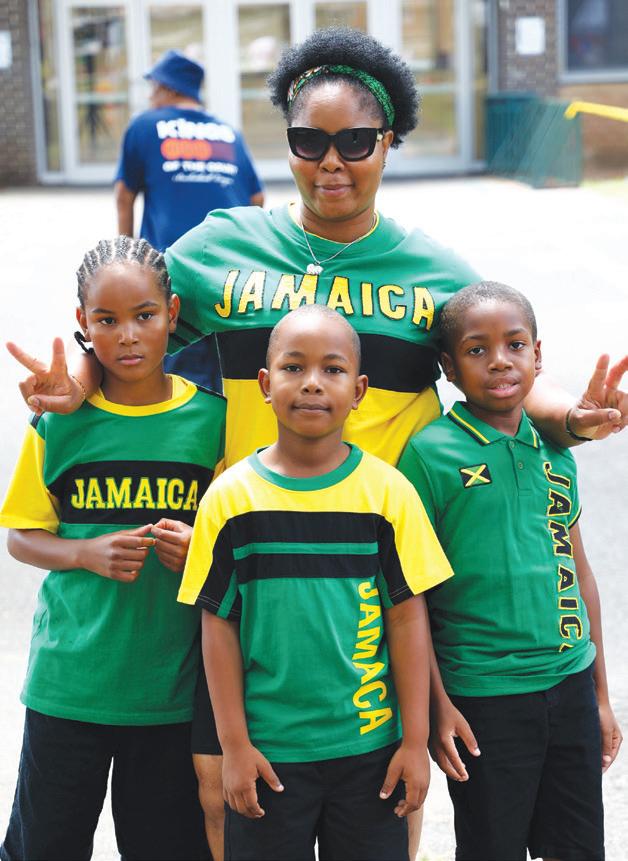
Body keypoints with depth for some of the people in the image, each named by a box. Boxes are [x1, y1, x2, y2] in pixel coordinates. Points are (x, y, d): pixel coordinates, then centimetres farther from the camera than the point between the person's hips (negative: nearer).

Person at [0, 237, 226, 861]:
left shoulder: (212, 418, -1)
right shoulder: (60, 422, -2)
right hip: (68, 684, 0)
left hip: (174, 689, 0)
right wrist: (90, 554, -13)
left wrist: (200, 549, -13)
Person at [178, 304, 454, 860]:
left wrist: (416, 740, -1)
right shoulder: (231, 497, -3)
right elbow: (219, 625, 0)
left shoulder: (388, 491, -3)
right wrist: (234, 744, -2)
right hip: (267, 752, 0)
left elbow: (408, 616, 0)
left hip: (370, 748, 0)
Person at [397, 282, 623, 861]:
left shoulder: (554, 453, 7)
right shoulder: (431, 454, -9)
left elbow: (578, 573, 14)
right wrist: (436, 705, -11)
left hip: (571, 683, 5)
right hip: (485, 697, -5)